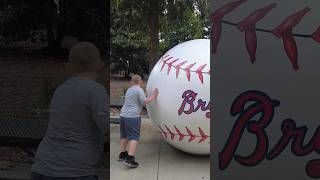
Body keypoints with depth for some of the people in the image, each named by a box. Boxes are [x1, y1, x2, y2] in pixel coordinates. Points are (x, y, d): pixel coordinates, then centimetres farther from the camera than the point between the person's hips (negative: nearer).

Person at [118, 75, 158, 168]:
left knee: (124, 136, 21)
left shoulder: (129, 90, 17)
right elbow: (145, 101, -17)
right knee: (134, 137, -6)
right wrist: (153, 97, -4)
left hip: (123, 115, 8)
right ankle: (130, 159, -13)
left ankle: (122, 154, 34)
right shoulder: (139, 90, -8)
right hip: (132, 116, -8)